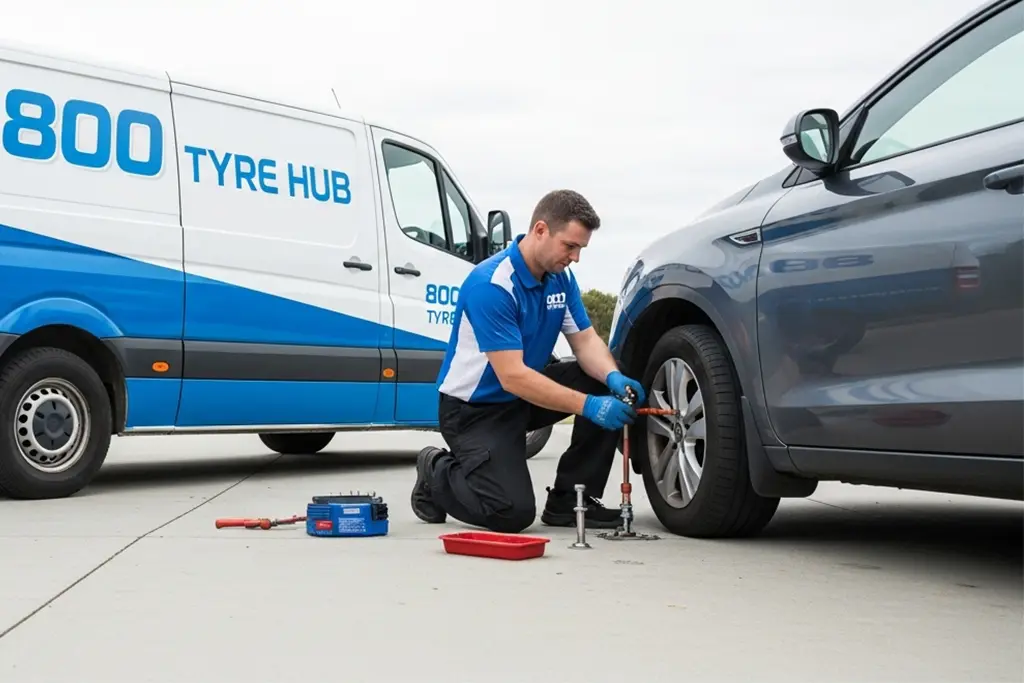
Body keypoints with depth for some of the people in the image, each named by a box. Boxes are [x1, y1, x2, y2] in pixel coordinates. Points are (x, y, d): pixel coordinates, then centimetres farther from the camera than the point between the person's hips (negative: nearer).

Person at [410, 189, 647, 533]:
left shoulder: (561, 277, -2)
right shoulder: (491, 285, -28)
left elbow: (586, 341, -1)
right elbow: (513, 377, -32)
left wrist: (613, 377, -24)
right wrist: (587, 405, -36)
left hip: (526, 393, 8)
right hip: (475, 407, -8)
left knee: (607, 387, -10)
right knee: (514, 512, -21)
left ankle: (569, 499, 1)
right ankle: (437, 474, 8)